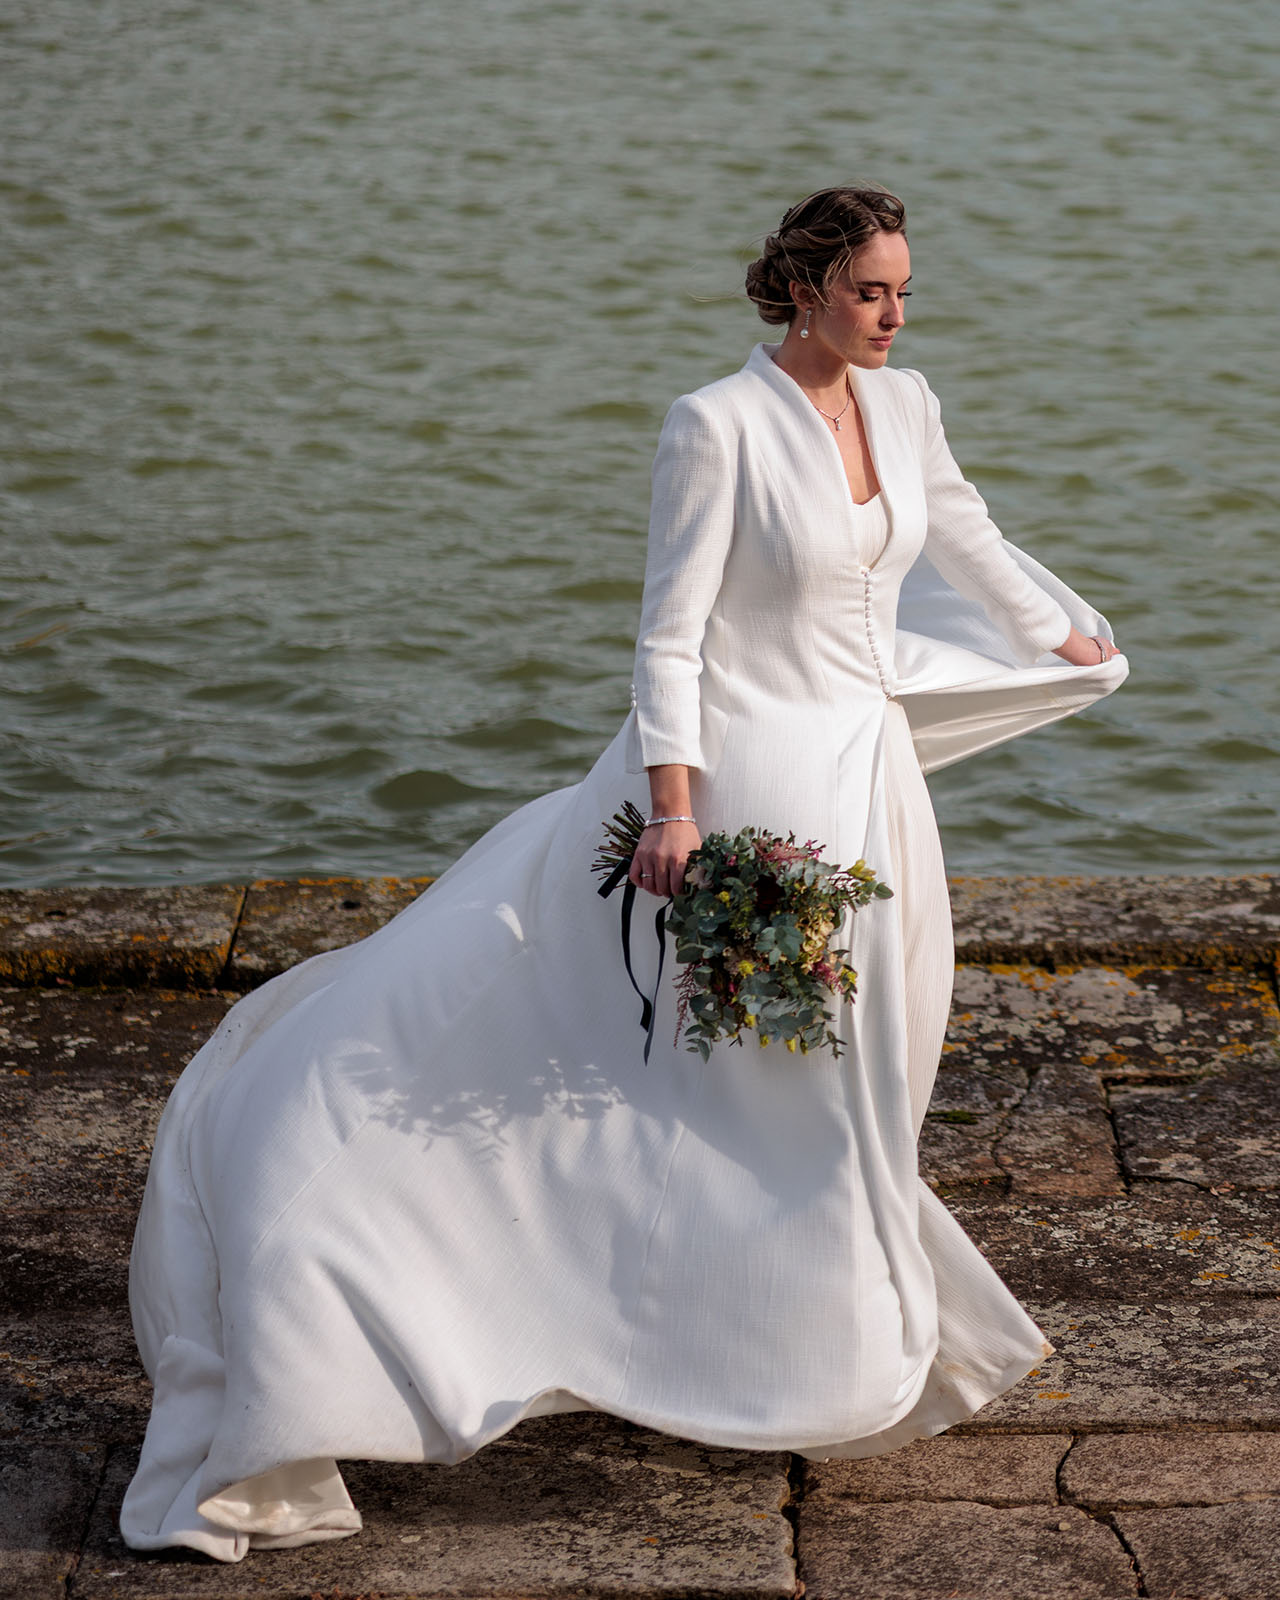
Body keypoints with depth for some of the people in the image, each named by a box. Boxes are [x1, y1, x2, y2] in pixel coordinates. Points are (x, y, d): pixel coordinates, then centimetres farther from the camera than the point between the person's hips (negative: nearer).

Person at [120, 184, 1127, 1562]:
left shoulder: (904, 407, 6)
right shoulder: (716, 427, -15)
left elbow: (964, 540, 26)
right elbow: (669, 632, -15)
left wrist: (1064, 638, 41)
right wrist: (674, 808, -23)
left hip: (866, 775, 7)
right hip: (743, 780, -7)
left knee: (834, 1073, 17)